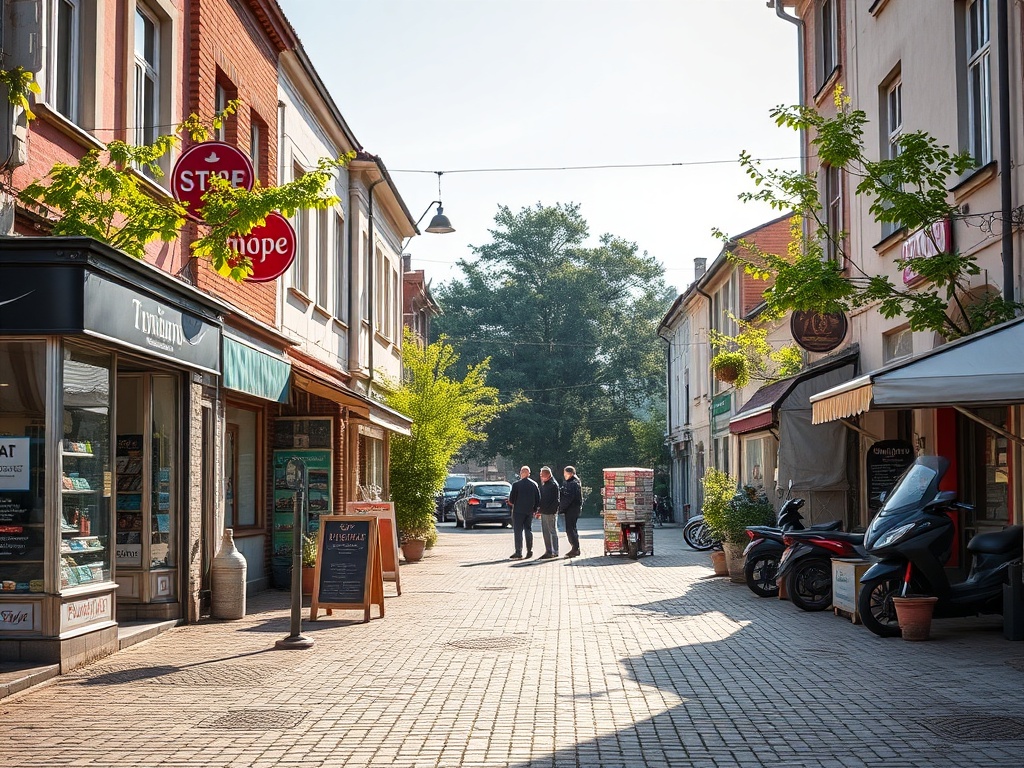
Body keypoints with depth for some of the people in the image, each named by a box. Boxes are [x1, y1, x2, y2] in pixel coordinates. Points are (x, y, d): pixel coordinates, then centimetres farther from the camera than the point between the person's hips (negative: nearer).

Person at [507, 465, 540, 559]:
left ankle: (518, 552, -5)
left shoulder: (516, 484, -12)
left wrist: (511, 503, 11)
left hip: (518, 510, -5)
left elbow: (511, 499, -10)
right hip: (529, 511, 5)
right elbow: (538, 499, 7)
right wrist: (535, 509, 16)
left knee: (518, 531, -2)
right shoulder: (534, 484, 4)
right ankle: (529, 551, 13)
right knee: (528, 530, 12)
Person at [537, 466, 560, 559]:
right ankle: (548, 551, 18)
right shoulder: (543, 484, 15)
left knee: (553, 531, -4)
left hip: (550, 512, -9)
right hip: (544, 512, 9)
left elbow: (556, 500, -16)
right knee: (545, 532, 12)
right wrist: (540, 510, 14)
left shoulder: (553, 484, -12)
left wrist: (552, 510, -21)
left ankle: (555, 552, 0)